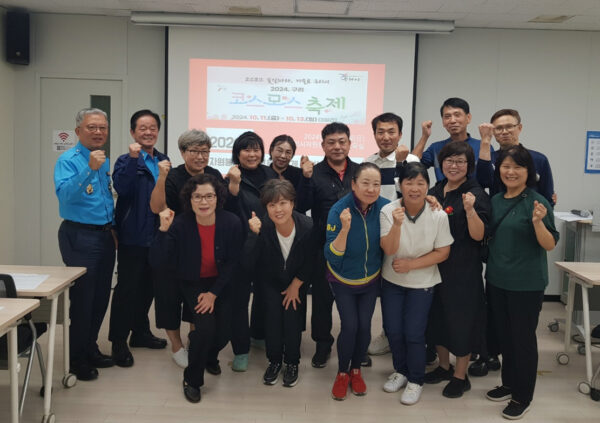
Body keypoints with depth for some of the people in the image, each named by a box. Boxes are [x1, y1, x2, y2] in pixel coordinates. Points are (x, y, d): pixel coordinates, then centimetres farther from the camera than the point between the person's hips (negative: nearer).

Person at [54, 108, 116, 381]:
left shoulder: (105, 161, 12)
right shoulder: (68, 160, -11)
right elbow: (64, 194, -28)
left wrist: (113, 229, 13)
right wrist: (89, 169, -37)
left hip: (105, 236, 7)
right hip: (80, 237, -7)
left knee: (101, 297, 13)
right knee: (82, 299, -2)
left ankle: (91, 349, 28)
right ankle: (77, 360, 12)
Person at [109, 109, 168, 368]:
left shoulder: (163, 161, 11)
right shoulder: (126, 161, -6)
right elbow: (122, 187, -27)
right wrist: (133, 158, -31)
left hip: (156, 235, 6)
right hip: (132, 236, -6)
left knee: (148, 286, 17)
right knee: (127, 287, -1)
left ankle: (140, 332, 32)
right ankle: (118, 342, 10)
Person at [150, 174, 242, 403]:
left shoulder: (231, 223, -18)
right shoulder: (180, 224, -20)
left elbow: (232, 262, -10)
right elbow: (159, 261, -25)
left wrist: (213, 293, -13)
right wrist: (163, 229, -37)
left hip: (221, 283, 2)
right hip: (192, 283, -1)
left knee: (223, 333, -5)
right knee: (206, 326, -21)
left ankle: (209, 356, 35)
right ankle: (192, 380, 4)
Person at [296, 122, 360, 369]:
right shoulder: (314, 173, -3)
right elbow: (301, 207, -12)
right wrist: (306, 178, -24)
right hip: (324, 249, -1)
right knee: (322, 299, 11)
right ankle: (322, 344, 29)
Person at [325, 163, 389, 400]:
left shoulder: (385, 207, -18)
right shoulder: (339, 210, -25)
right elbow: (331, 256, -26)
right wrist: (345, 229, -41)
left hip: (371, 279, 2)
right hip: (343, 280, -2)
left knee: (364, 326, 4)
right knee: (350, 326, -7)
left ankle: (356, 370, 30)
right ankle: (342, 373, 19)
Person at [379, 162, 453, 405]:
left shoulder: (438, 215, -16)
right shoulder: (389, 211, -15)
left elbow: (443, 253, -10)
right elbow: (389, 250, -20)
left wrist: (411, 264, -19)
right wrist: (397, 224, -37)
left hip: (422, 283, -2)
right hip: (392, 281, 2)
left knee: (413, 333, -1)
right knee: (392, 330, 11)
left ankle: (416, 381, 22)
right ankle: (400, 371, 36)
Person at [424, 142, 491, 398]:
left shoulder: (476, 194, -11)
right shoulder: (435, 191, 7)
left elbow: (478, 235, -17)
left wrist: (470, 210, -31)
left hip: (463, 269, -6)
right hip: (435, 264, 6)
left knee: (461, 317, 4)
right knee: (437, 315, 16)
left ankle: (460, 376, 21)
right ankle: (444, 366, 35)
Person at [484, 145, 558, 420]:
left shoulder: (537, 202, -14)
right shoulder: (496, 200, 4)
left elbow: (549, 245, -16)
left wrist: (538, 222, -34)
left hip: (527, 283, -6)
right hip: (497, 280, 6)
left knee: (523, 338, 6)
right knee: (504, 335, 18)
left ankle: (523, 396, 22)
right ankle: (509, 384, 36)